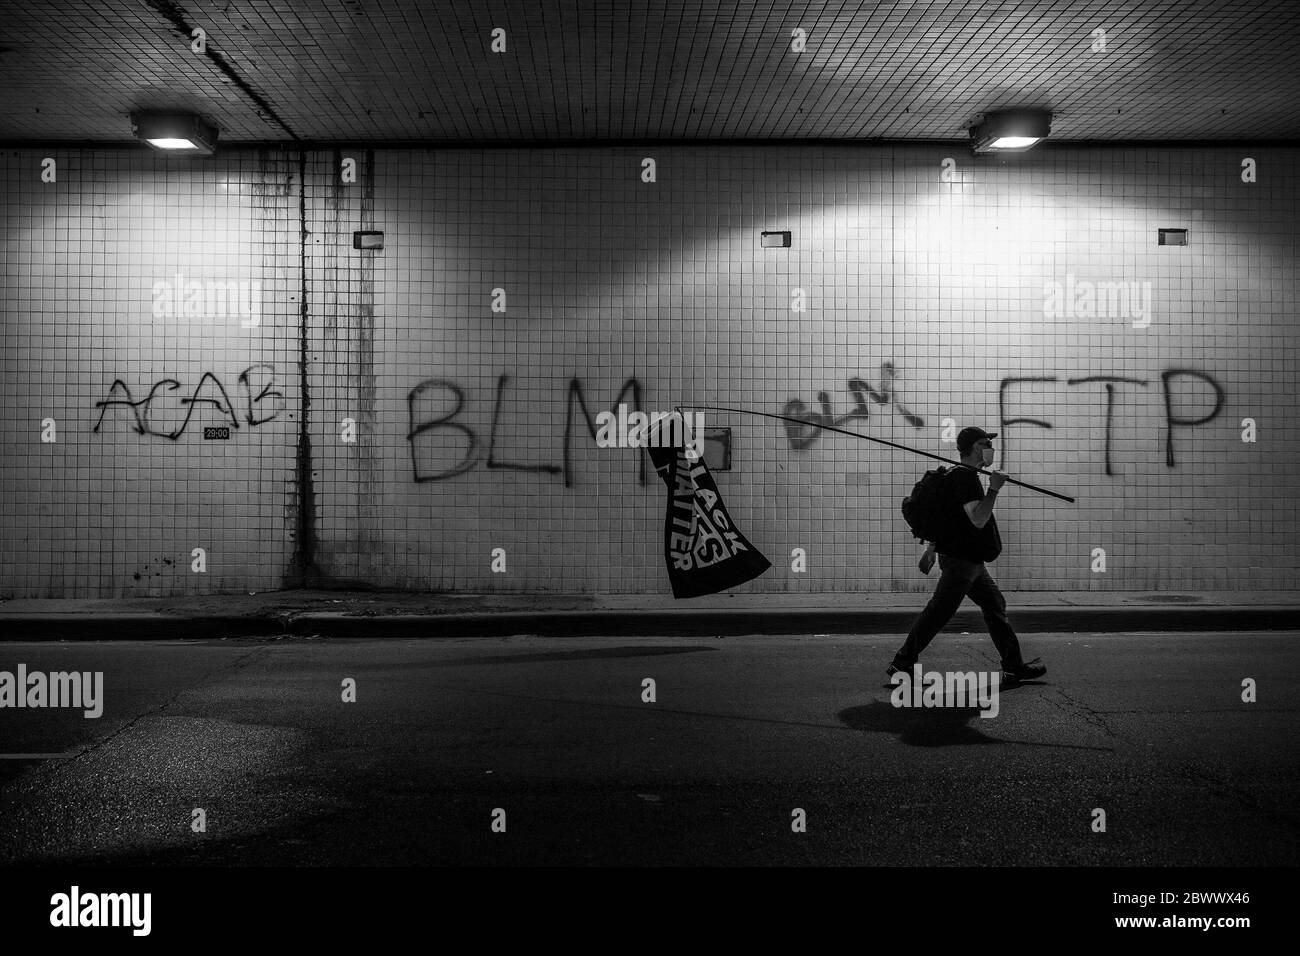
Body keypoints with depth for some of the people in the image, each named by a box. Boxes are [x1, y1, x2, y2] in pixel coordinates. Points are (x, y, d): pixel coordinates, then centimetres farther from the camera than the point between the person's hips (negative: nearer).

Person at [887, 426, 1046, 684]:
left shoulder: (958, 475, 17)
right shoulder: (964, 476, -16)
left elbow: (944, 517, 22)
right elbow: (978, 520, -24)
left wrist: (931, 548, 25)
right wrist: (994, 489, -20)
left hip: (970, 560, 11)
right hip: (960, 559, -11)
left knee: (995, 606, 13)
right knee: (938, 613, -8)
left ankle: (1014, 667, 19)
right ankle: (902, 664, -2)